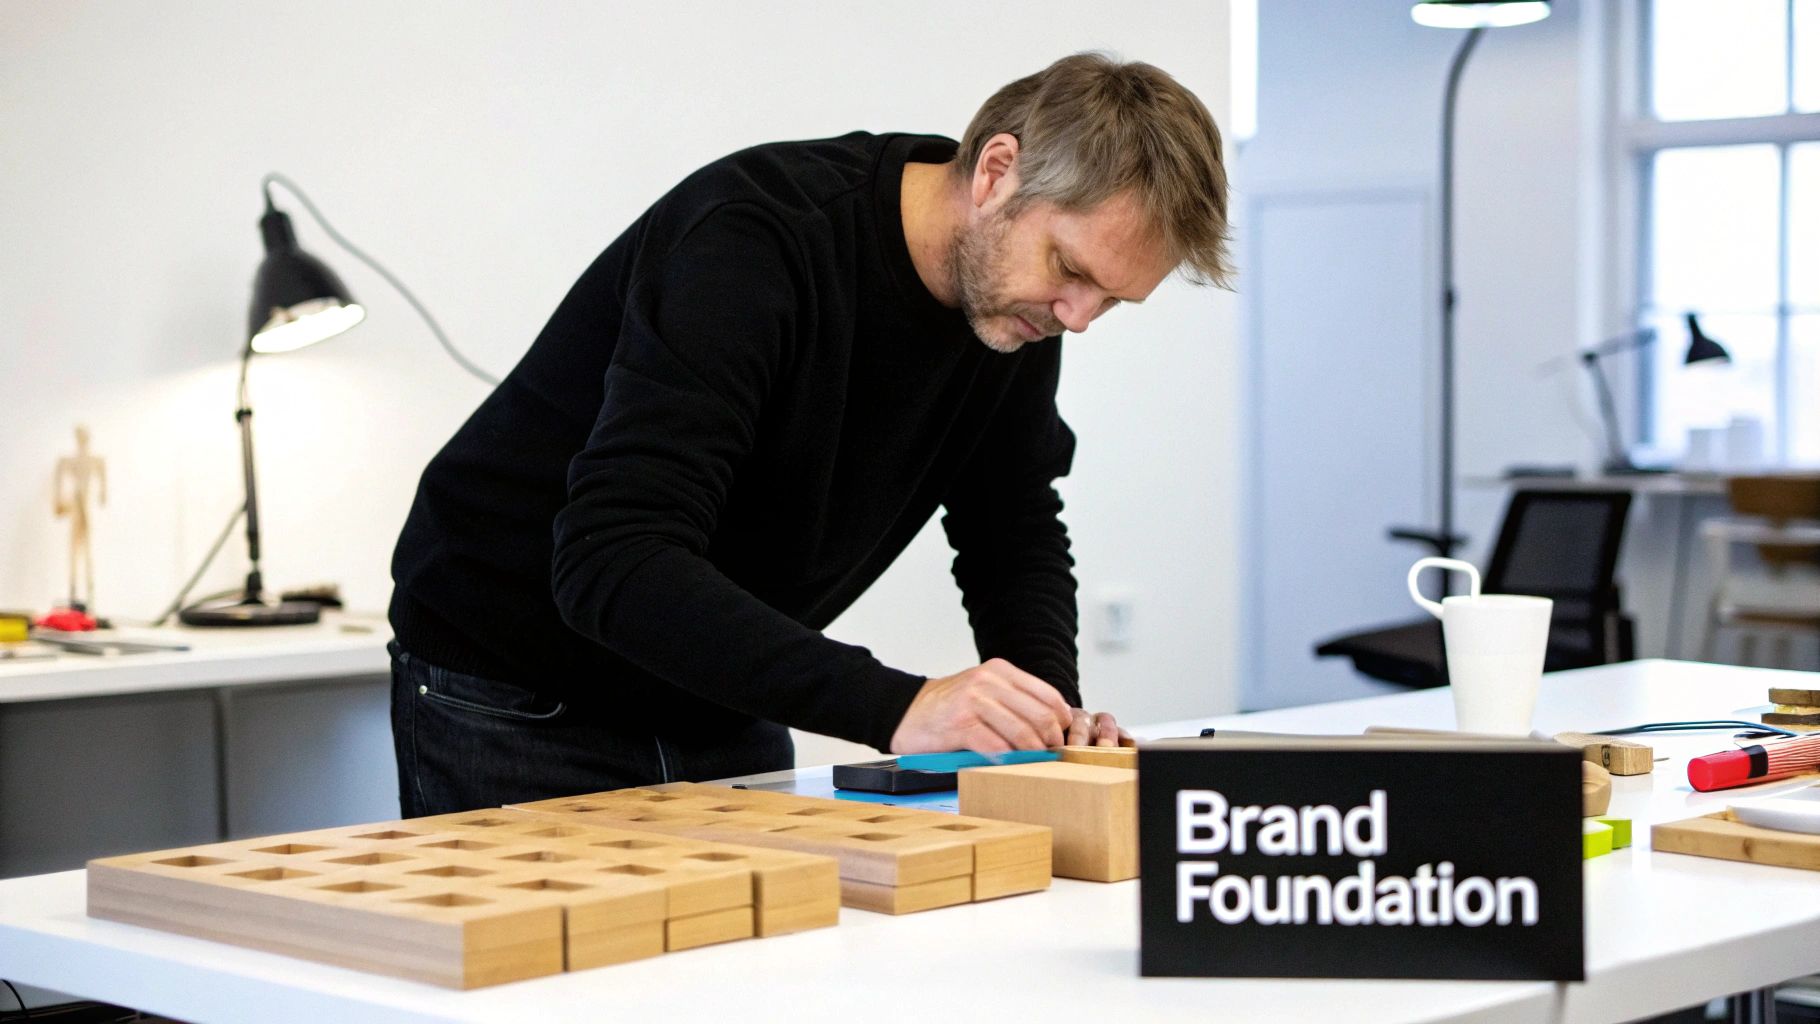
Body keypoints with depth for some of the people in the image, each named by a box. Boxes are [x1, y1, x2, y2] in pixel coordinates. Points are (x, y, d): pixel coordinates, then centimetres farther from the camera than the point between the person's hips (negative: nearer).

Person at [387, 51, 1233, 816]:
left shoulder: (1014, 301, -7)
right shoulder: (754, 239, -30)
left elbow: (1014, 531, 5)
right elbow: (612, 564, -38)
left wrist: (1050, 704, -16)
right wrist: (893, 706, -45)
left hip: (717, 711, 7)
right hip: (512, 707, -6)